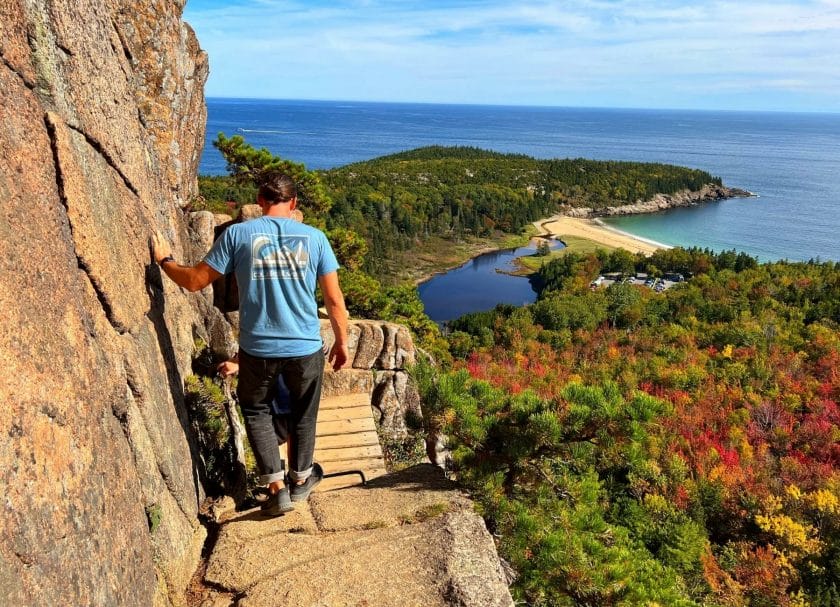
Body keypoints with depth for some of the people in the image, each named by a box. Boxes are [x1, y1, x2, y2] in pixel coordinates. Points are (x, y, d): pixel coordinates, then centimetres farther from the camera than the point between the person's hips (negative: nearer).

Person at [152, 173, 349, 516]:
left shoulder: (237, 234, -5)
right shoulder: (314, 237, -2)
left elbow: (195, 281, 0)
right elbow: (334, 299, 0)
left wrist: (165, 261, 19)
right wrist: (341, 341, 14)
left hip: (257, 349, -1)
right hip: (306, 347, 1)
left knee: (256, 410, 24)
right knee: (303, 412, 24)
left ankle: (277, 486, 20)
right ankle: (301, 479, 40)